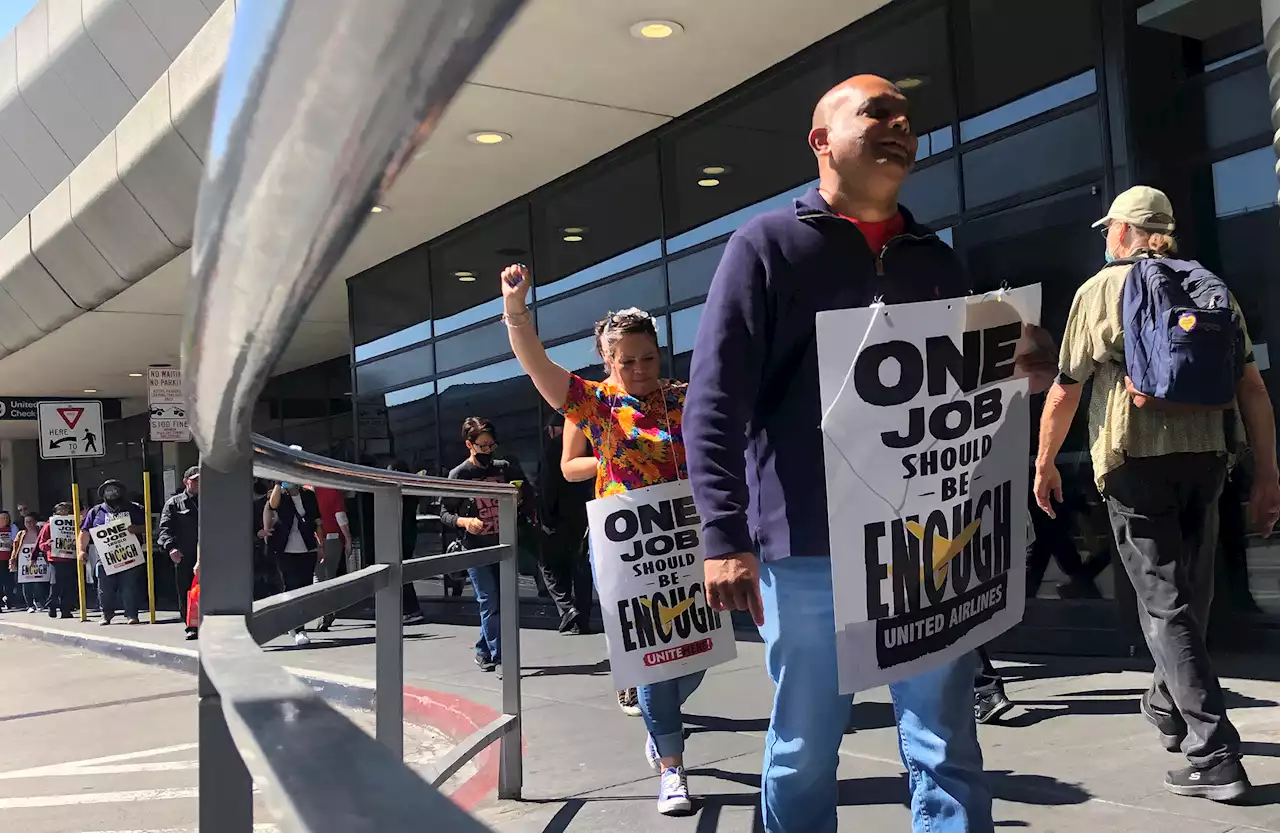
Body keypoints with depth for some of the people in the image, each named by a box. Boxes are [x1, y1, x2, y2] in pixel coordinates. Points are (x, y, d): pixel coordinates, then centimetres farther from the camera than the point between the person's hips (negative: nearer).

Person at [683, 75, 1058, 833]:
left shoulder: (937, 261, 16)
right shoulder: (767, 245, 2)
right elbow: (715, 401, -6)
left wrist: (1023, 377, 0)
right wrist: (725, 535, -16)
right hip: (807, 547, -3)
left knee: (949, 753, 7)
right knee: (803, 754, 7)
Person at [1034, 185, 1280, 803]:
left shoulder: (1101, 289, 1)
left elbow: (1065, 390, 0)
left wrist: (1045, 463, 12)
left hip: (1136, 461, -5)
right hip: (1204, 457, 5)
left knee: (1165, 604, -3)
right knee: (1190, 595, 19)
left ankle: (1214, 756, -7)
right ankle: (1168, 707, 38)